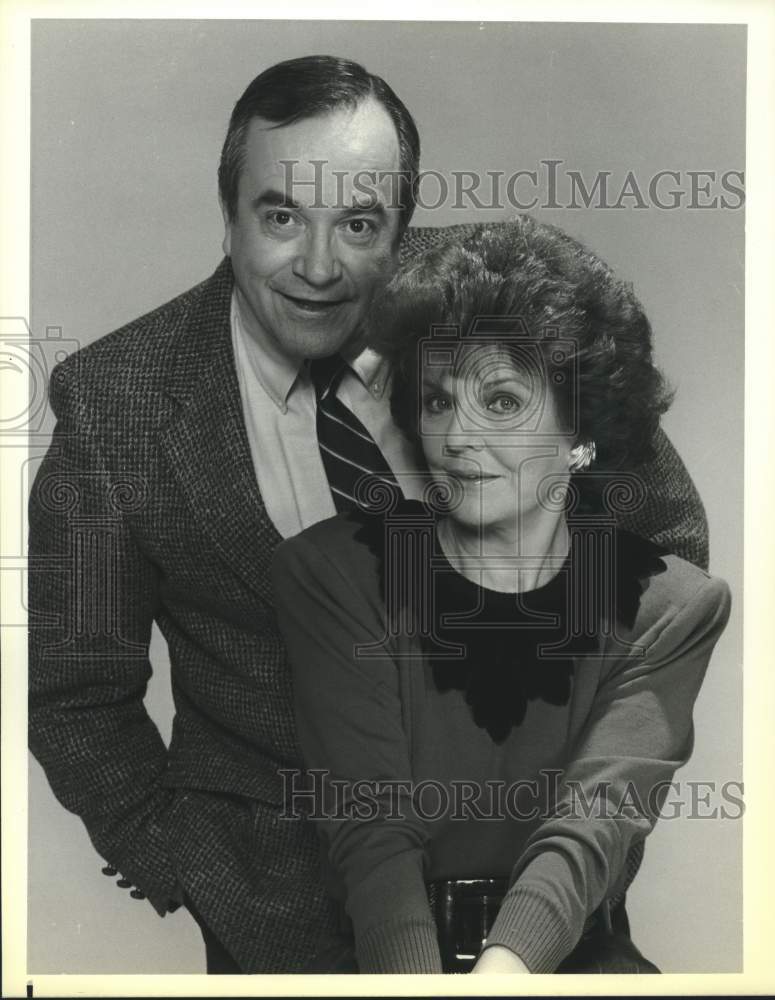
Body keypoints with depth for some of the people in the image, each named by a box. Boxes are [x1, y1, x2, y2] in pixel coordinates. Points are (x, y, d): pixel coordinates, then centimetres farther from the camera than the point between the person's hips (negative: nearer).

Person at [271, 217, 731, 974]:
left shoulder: (673, 608, 0)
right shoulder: (332, 576, -1)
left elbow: (596, 821, -13)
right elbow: (372, 827, -10)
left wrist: (505, 963, -31)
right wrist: (417, 974, -27)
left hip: (571, 954, 1)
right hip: (384, 952, 0)